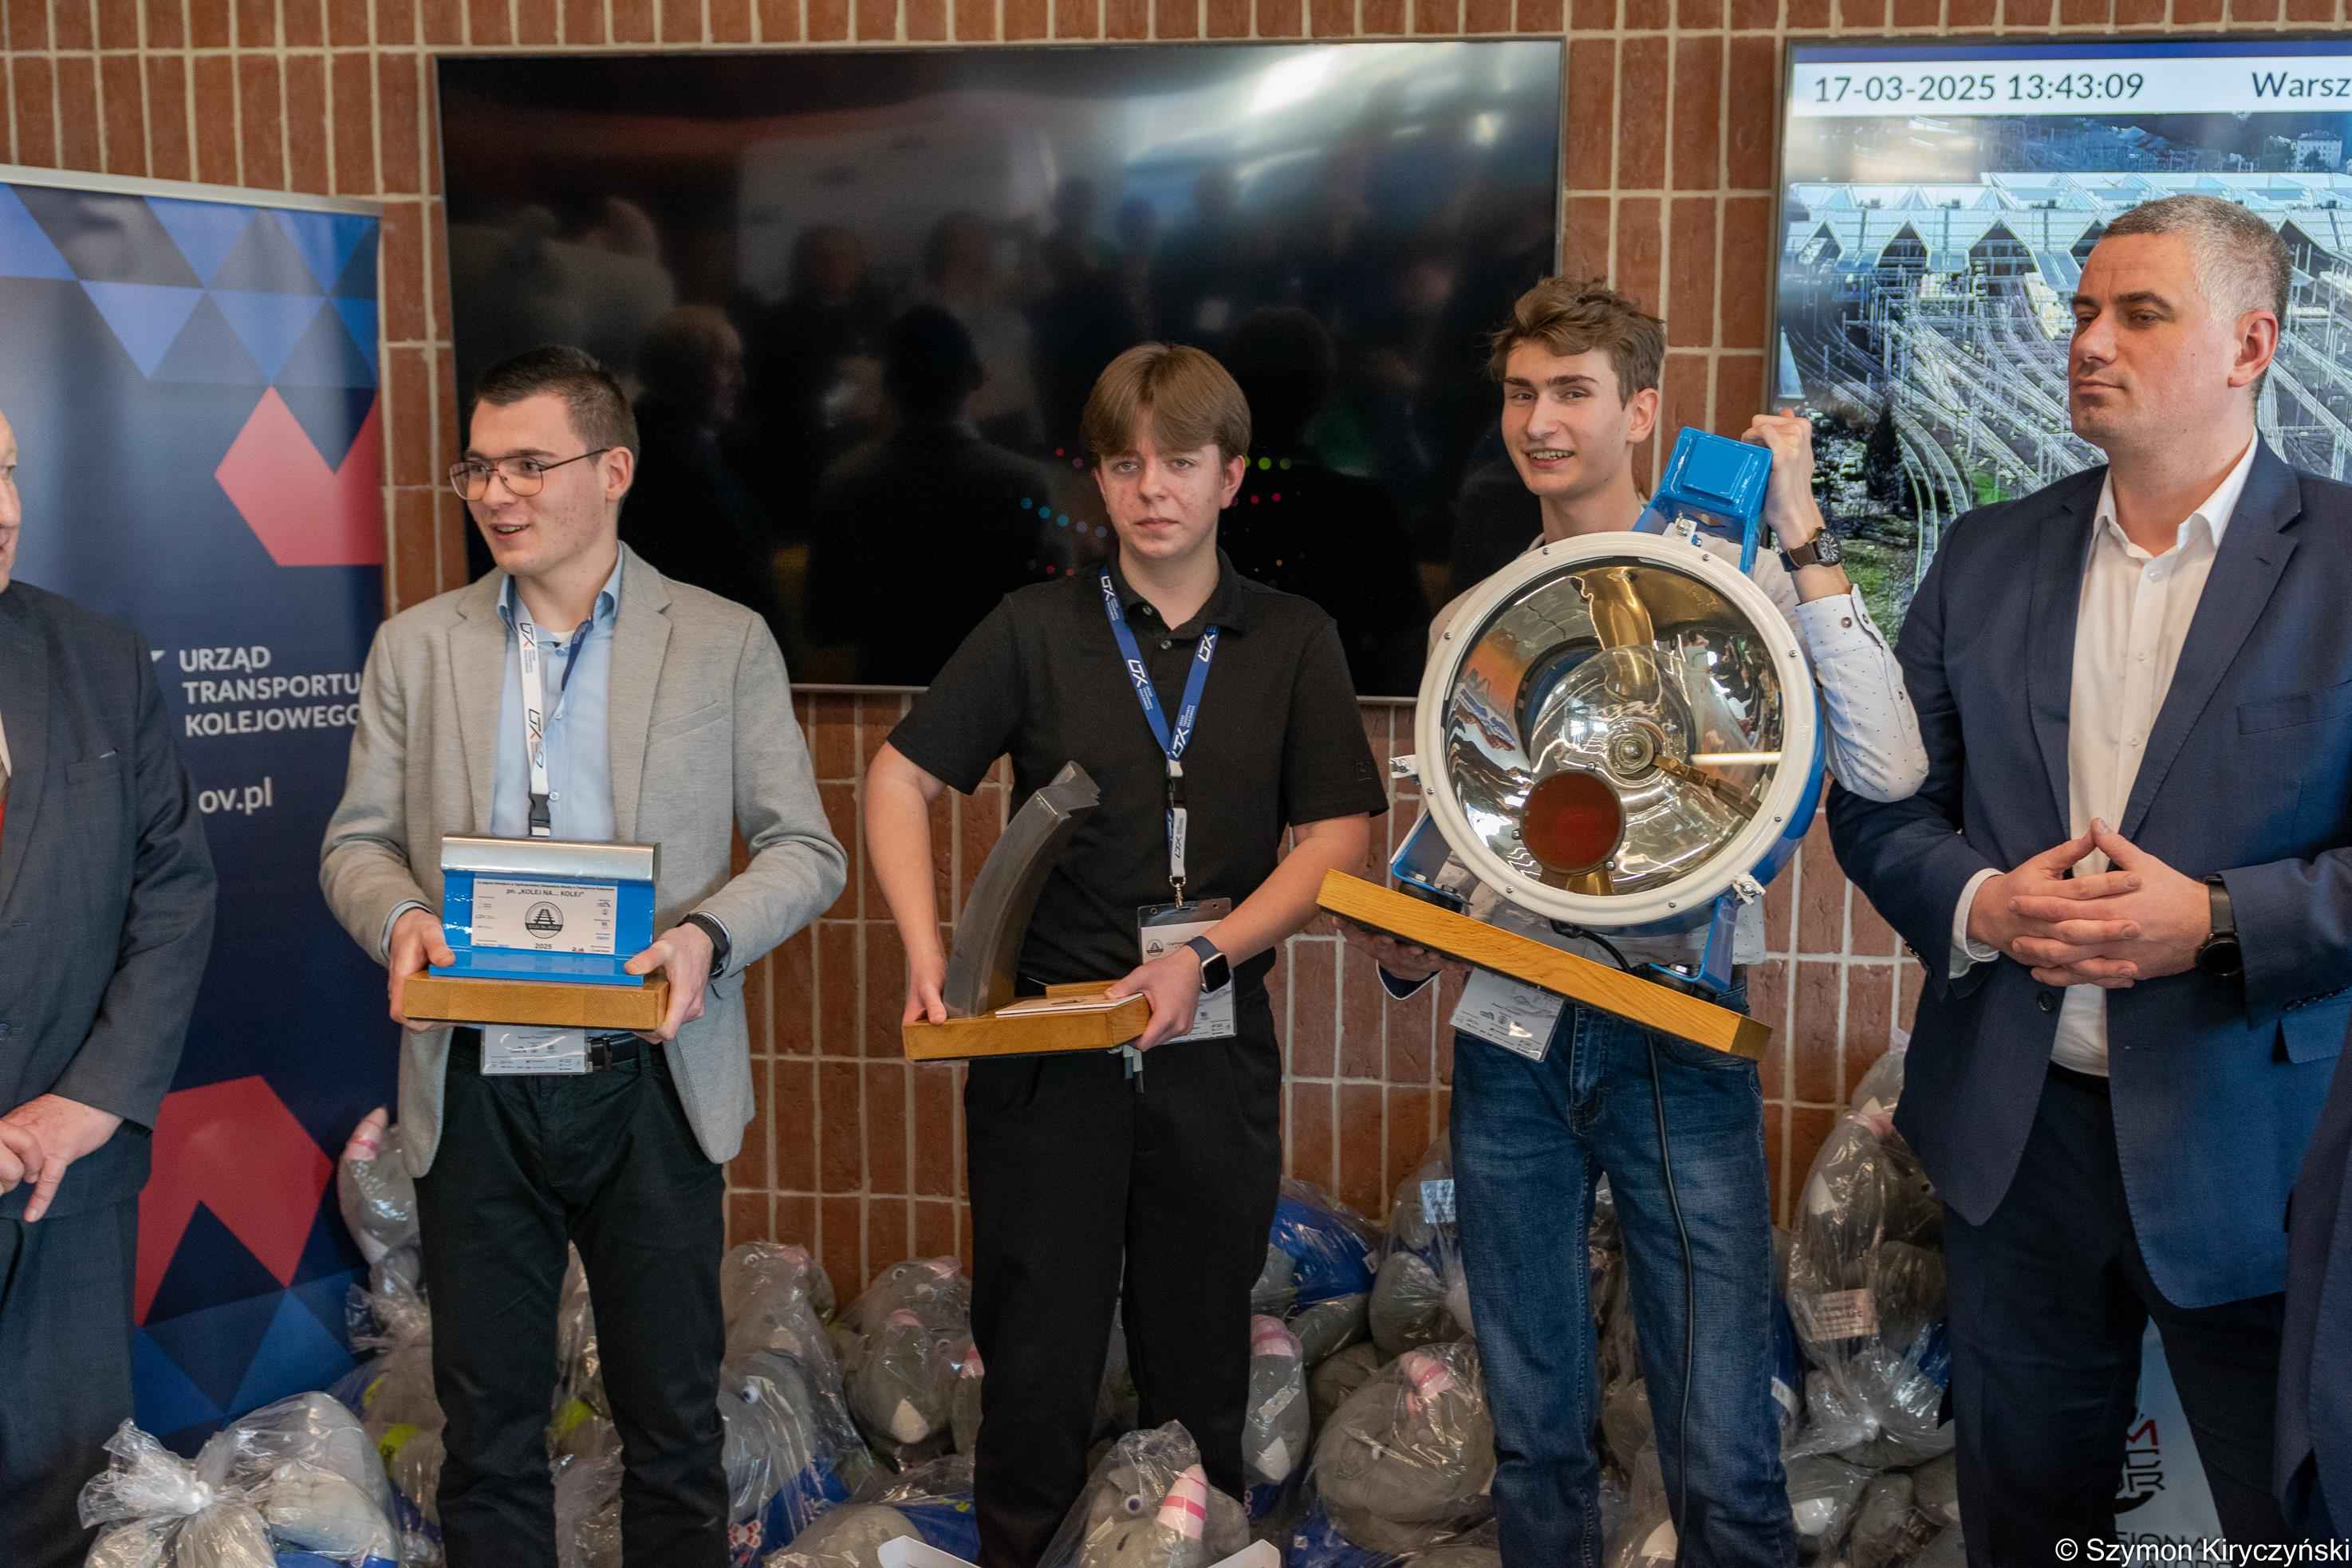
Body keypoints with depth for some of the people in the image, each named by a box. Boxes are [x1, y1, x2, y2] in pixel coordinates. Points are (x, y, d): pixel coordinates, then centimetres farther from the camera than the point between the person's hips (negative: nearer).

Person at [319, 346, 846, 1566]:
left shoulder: (726, 643, 1)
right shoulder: (415, 647, 8)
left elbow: (805, 850, 1)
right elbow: (357, 840, 10)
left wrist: (710, 935, -18)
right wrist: (400, 918, -12)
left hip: (649, 1085, -1)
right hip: (474, 1089, 2)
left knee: (672, 1419, 10)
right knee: (486, 1422, 12)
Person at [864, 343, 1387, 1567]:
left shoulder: (1294, 642, 4)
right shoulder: (1037, 630, 1)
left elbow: (1337, 837, 0)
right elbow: (899, 779, 3)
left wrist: (1206, 953, -13)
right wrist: (927, 954, -10)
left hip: (1216, 1050, 1)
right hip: (1048, 1041, -1)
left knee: (1199, 1363, 12)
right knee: (1037, 1360, 6)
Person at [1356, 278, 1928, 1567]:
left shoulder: (1730, 582, -3)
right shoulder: (1469, 619, 10)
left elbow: (1888, 771, -18)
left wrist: (1801, 539, -17)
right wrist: (1404, 954, -1)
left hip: (1678, 1027, -4)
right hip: (1508, 1036, 4)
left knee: (1722, 1448, -3)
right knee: (1534, 1429, 15)